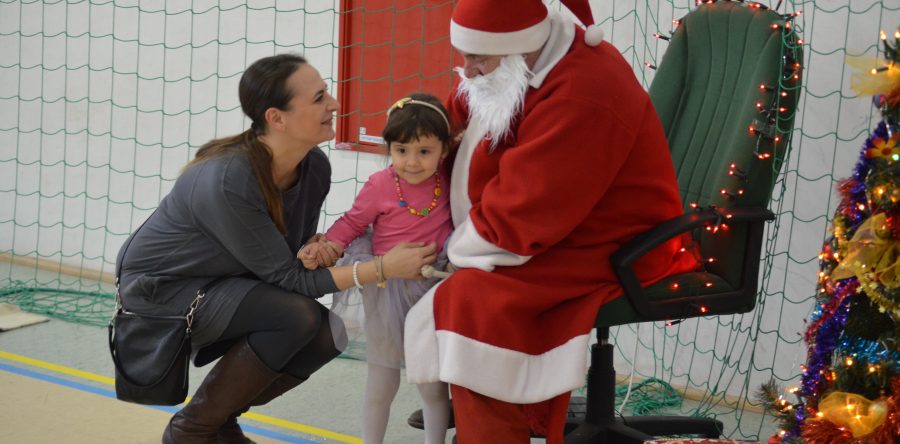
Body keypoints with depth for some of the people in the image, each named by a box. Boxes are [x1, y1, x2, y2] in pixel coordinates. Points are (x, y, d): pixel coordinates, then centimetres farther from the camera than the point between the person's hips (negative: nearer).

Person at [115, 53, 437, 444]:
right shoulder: (228, 181, -33)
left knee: (328, 335, -10)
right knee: (297, 316, -26)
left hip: (218, 287, 8)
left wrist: (317, 248, -20)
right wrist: (382, 268, -33)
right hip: (158, 287, -7)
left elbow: (292, 252, 4)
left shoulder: (314, 167, -11)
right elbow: (285, 278, -27)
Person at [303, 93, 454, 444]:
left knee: (432, 383, 11)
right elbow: (352, 224, -5)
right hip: (387, 292, -2)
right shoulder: (380, 186, -13)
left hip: (432, 290, 2)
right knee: (381, 384, 10)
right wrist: (324, 247, -20)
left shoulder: (447, 179, -4)